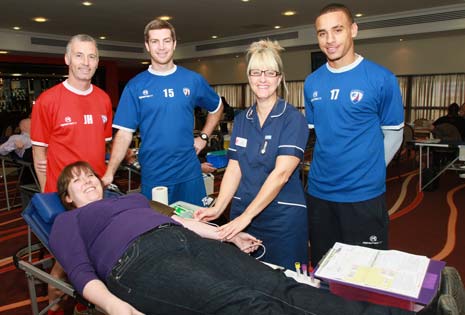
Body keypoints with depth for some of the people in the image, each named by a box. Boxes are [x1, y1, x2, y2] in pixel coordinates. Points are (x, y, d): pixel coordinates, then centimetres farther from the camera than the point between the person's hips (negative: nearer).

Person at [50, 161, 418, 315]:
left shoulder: (131, 198, 36)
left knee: (276, 285, -15)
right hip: (141, 260, -5)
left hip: (184, 240, 6)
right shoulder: (67, 222, 22)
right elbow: (83, 275, 6)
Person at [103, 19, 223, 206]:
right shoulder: (135, 86, -2)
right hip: (152, 176, -1)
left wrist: (203, 137, 5)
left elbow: (216, 109, 17)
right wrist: (109, 173, -14)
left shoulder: (193, 80, 2)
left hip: (189, 173, 1)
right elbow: (124, 133, -4)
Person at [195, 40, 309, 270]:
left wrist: (246, 216, -23)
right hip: (241, 213, 5)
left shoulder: (292, 118, -9)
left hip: (283, 218, -4)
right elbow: (234, 169, 3)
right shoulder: (241, 120, 7)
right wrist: (218, 208, -11)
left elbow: (281, 173, -19)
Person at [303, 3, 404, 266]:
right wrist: (329, 165, 11)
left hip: (364, 194, -3)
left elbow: (393, 135, 1)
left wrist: (369, 170, 5)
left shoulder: (382, 79, -9)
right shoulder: (312, 82, 3)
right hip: (319, 192, 4)